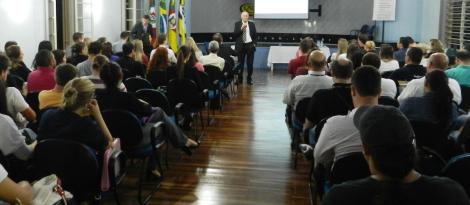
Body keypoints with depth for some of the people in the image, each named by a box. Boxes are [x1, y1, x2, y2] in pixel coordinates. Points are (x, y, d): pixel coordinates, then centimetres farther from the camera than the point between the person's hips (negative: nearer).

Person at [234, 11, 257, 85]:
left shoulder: (252, 24, 9)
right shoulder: (237, 24, 5)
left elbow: (255, 35, 11)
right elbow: (235, 34, -6)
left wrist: (254, 43, -1)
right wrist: (241, 28, -17)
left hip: (250, 45, 1)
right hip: (240, 46, -1)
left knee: (250, 63, 1)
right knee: (240, 63, 0)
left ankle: (249, 79, 10)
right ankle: (239, 79, 11)